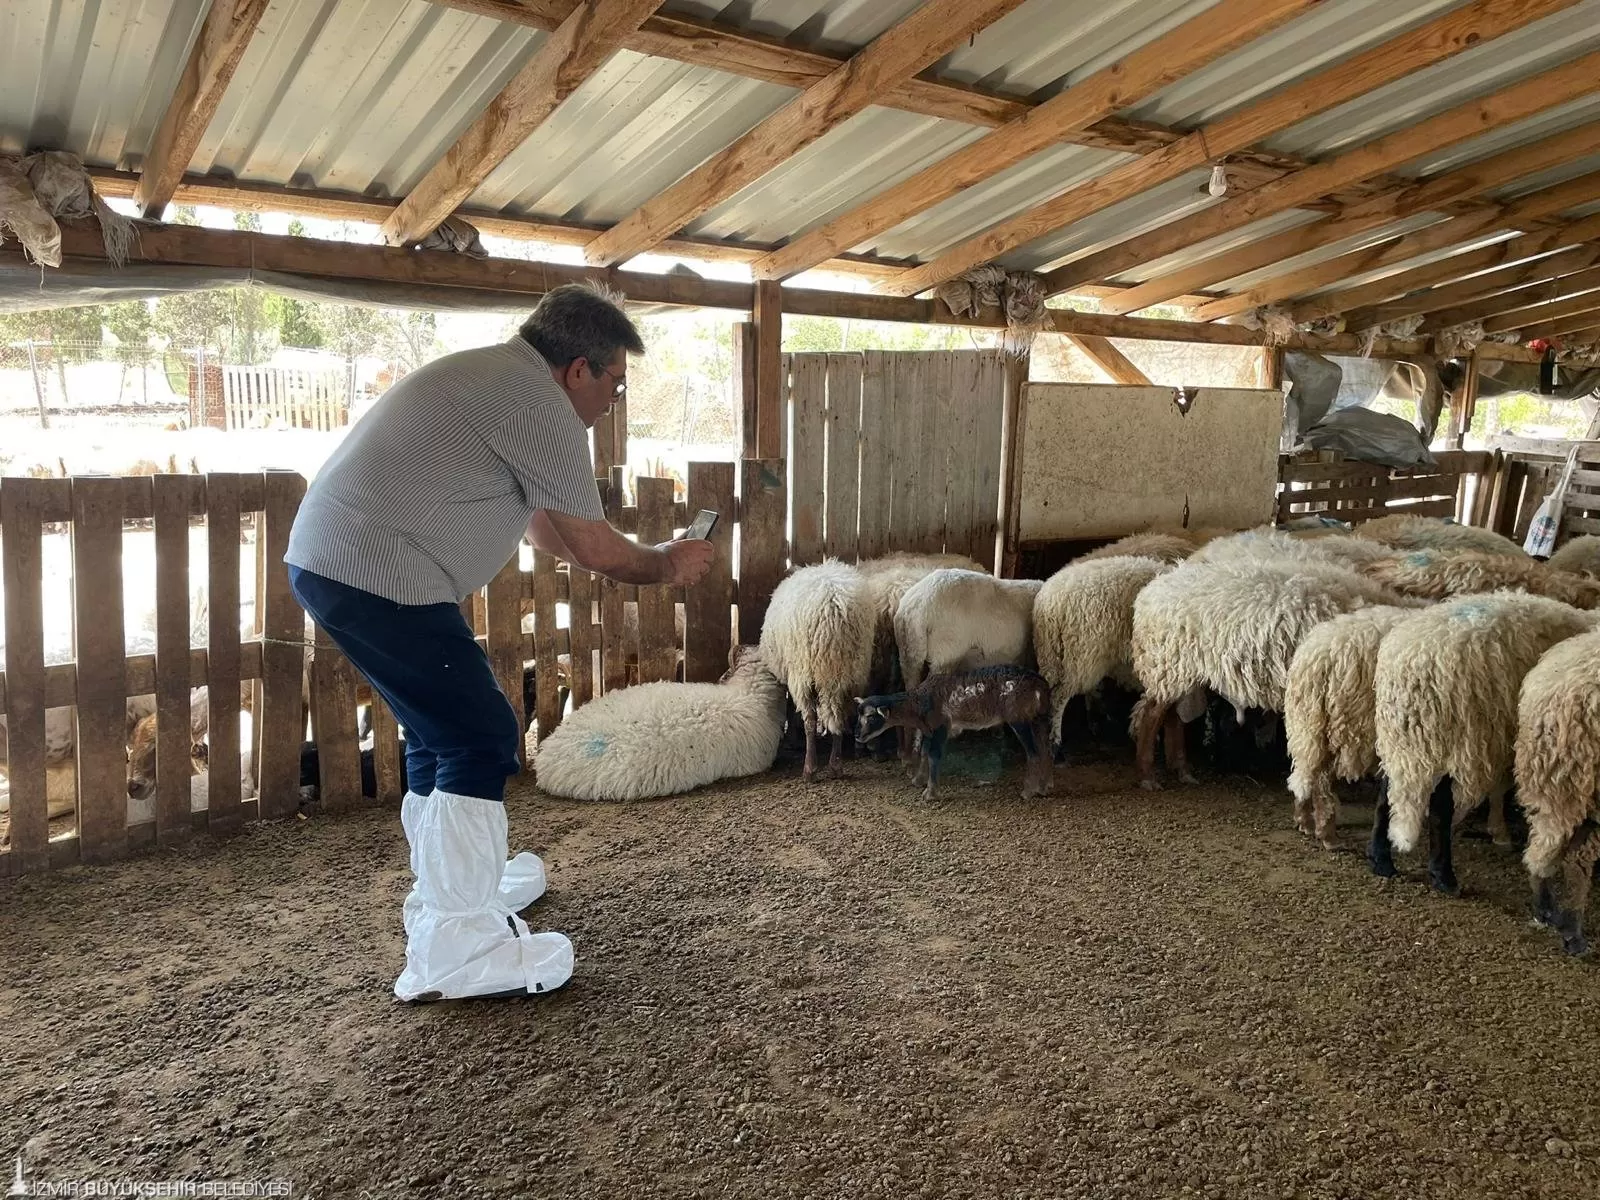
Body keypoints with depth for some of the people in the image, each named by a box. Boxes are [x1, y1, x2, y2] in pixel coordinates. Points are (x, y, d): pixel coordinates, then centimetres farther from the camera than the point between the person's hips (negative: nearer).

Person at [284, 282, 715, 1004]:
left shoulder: (496, 376, 20)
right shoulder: (539, 406, -12)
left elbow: (543, 525, 27)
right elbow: (591, 547, -8)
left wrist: (646, 564, 30)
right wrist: (666, 566, 10)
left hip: (326, 558, 10)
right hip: (381, 578, -10)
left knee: (443, 732, 20)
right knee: (481, 741, -5)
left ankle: (448, 888, 34)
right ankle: (456, 951, -1)